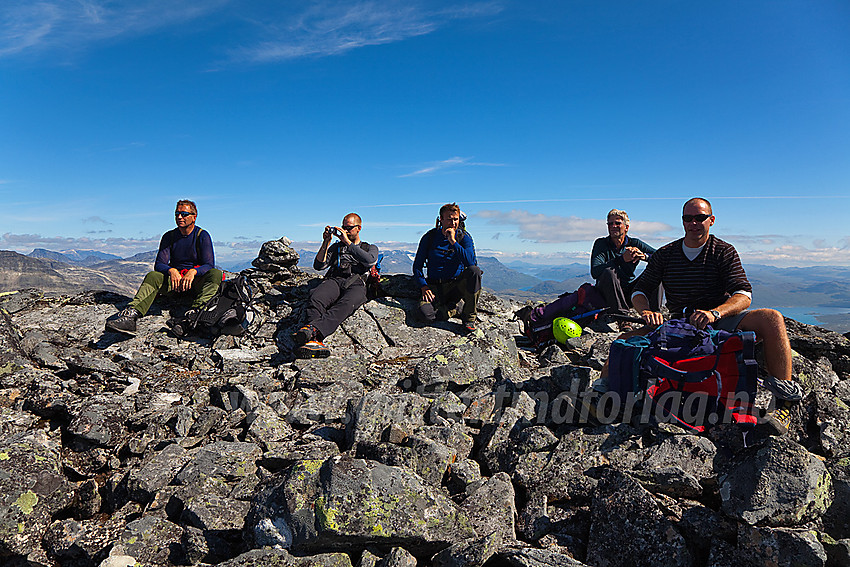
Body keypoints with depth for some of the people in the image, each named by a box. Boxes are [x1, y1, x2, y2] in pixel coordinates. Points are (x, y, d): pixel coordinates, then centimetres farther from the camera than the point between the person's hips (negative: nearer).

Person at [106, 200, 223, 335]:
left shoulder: (202, 235, -2)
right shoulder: (169, 236, 7)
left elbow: (209, 265, -11)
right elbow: (159, 264, 0)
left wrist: (193, 272, -32)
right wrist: (171, 270, -24)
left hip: (197, 280, -2)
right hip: (175, 278, 3)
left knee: (216, 274, -32)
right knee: (153, 276, -26)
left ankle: (195, 311, -53)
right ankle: (131, 315, -48)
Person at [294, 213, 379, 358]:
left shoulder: (370, 248, 27)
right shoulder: (336, 247, 33)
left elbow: (370, 261, 0)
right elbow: (318, 265, 19)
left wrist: (347, 242, 0)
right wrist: (326, 243, 8)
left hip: (356, 284, -2)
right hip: (334, 280, 2)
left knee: (345, 305, -40)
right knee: (315, 299, -35)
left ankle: (313, 330, -62)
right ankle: (315, 341, -56)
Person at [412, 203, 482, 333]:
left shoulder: (464, 237, -1)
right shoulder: (430, 237, 1)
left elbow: (472, 263, -19)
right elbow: (417, 266, 4)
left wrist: (453, 242, -22)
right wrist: (424, 287, -12)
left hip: (456, 285, 1)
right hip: (435, 287, -1)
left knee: (474, 271, -32)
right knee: (426, 313, -32)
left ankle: (469, 317, -17)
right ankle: (453, 308, 1)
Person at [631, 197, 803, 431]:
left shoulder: (724, 252, 3)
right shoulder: (665, 254, 8)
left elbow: (743, 296, -9)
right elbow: (639, 291, 6)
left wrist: (714, 313, -31)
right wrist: (646, 311, -19)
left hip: (722, 319, 0)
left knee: (772, 319, -30)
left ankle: (784, 403, -27)